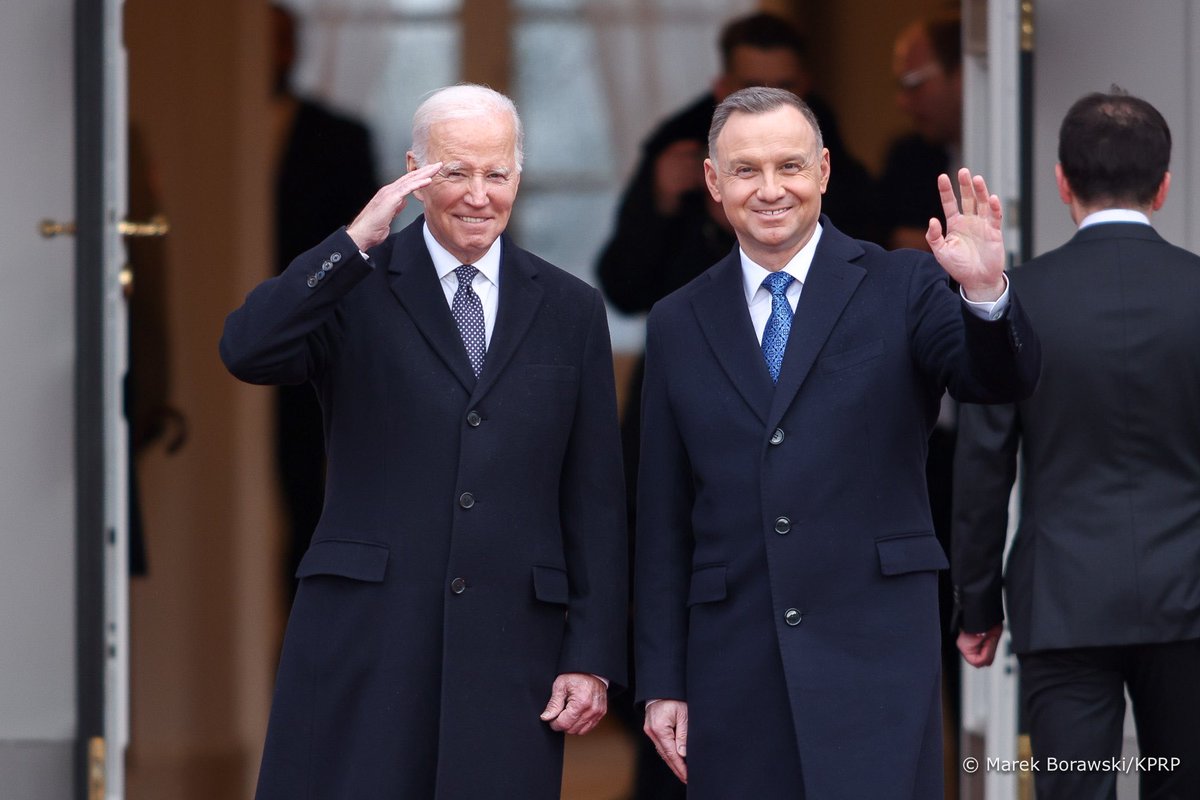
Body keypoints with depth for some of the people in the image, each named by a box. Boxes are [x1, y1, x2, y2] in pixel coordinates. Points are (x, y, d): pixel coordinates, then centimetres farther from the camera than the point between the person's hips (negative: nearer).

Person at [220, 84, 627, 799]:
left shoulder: (570, 310, 11)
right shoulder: (355, 288, 6)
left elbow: (595, 499, 9)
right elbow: (247, 352, -14)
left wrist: (594, 657, 3)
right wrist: (358, 239, -18)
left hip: (510, 647, 2)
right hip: (365, 631, -2)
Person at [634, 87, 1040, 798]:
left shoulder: (902, 286, 5)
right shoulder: (679, 326, 12)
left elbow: (1004, 380, -11)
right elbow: (664, 524, 13)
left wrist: (986, 292, -32)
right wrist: (662, 684, 9)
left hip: (875, 655, -2)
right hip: (733, 673, 3)